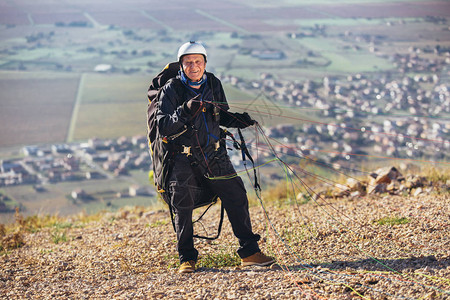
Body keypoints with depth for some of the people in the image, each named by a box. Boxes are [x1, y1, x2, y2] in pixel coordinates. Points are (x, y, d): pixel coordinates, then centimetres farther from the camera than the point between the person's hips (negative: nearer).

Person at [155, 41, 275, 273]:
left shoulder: (213, 84, 6)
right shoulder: (171, 90, -7)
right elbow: (162, 127, -15)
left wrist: (238, 120, 1)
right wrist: (183, 113, -30)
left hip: (214, 155, 4)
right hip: (184, 158, -4)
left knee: (236, 197, -3)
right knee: (182, 204, -15)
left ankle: (249, 252, 7)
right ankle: (187, 258, -2)